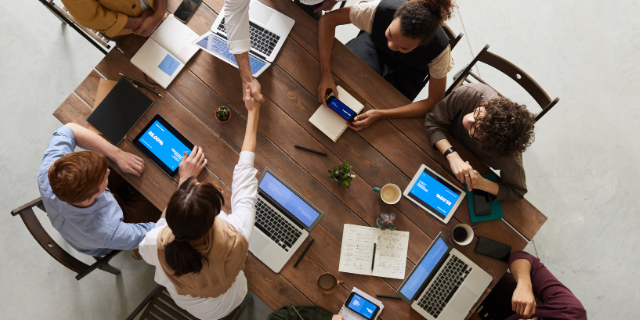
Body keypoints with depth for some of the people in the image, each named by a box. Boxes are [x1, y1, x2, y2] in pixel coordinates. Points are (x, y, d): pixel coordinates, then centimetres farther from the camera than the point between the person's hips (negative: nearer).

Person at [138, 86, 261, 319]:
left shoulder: (156, 244, -41)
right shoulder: (235, 239, -46)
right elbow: (244, 176, -31)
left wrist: (184, 181, -14)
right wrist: (253, 113, -18)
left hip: (180, 300, 1)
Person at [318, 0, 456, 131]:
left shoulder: (439, 49, -38)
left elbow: (434, 103, -30)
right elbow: (329, 19, -29)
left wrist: (381, 114, -41)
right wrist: (325, 74, -40)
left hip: (407, 71, -1)